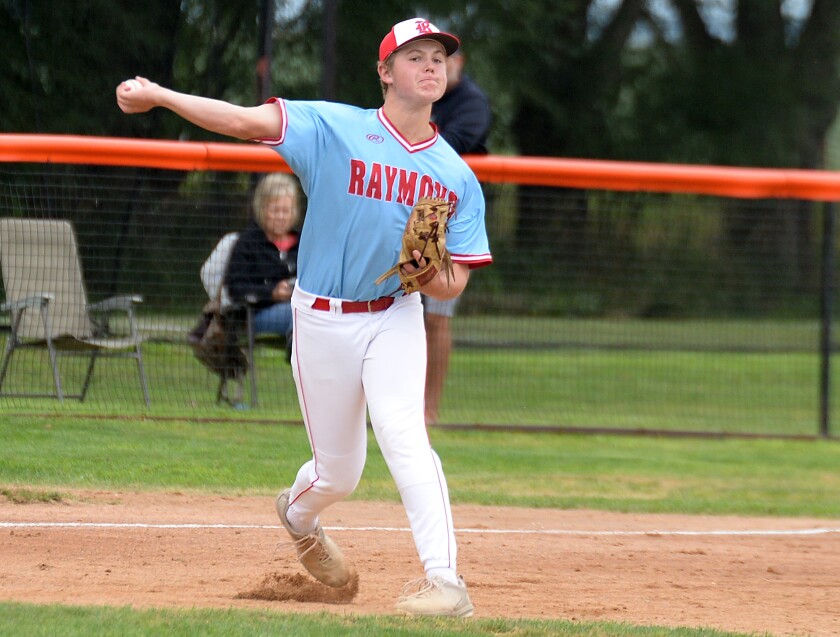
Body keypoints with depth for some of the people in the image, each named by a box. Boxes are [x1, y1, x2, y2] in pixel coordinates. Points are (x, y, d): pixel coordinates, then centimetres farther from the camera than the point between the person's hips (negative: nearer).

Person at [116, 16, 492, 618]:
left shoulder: (458, 177, -1)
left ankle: (445, 579, -25)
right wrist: (158, 96, -31)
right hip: (322, 319, -1)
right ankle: (299, 515, 46)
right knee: (339, 470, 9)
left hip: (396, 316, 1)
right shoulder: (335, 128, -10)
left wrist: (427, 273, -25)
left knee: (404, 434, -23)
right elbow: (249, 121, -20)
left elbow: (454, 284, -1)